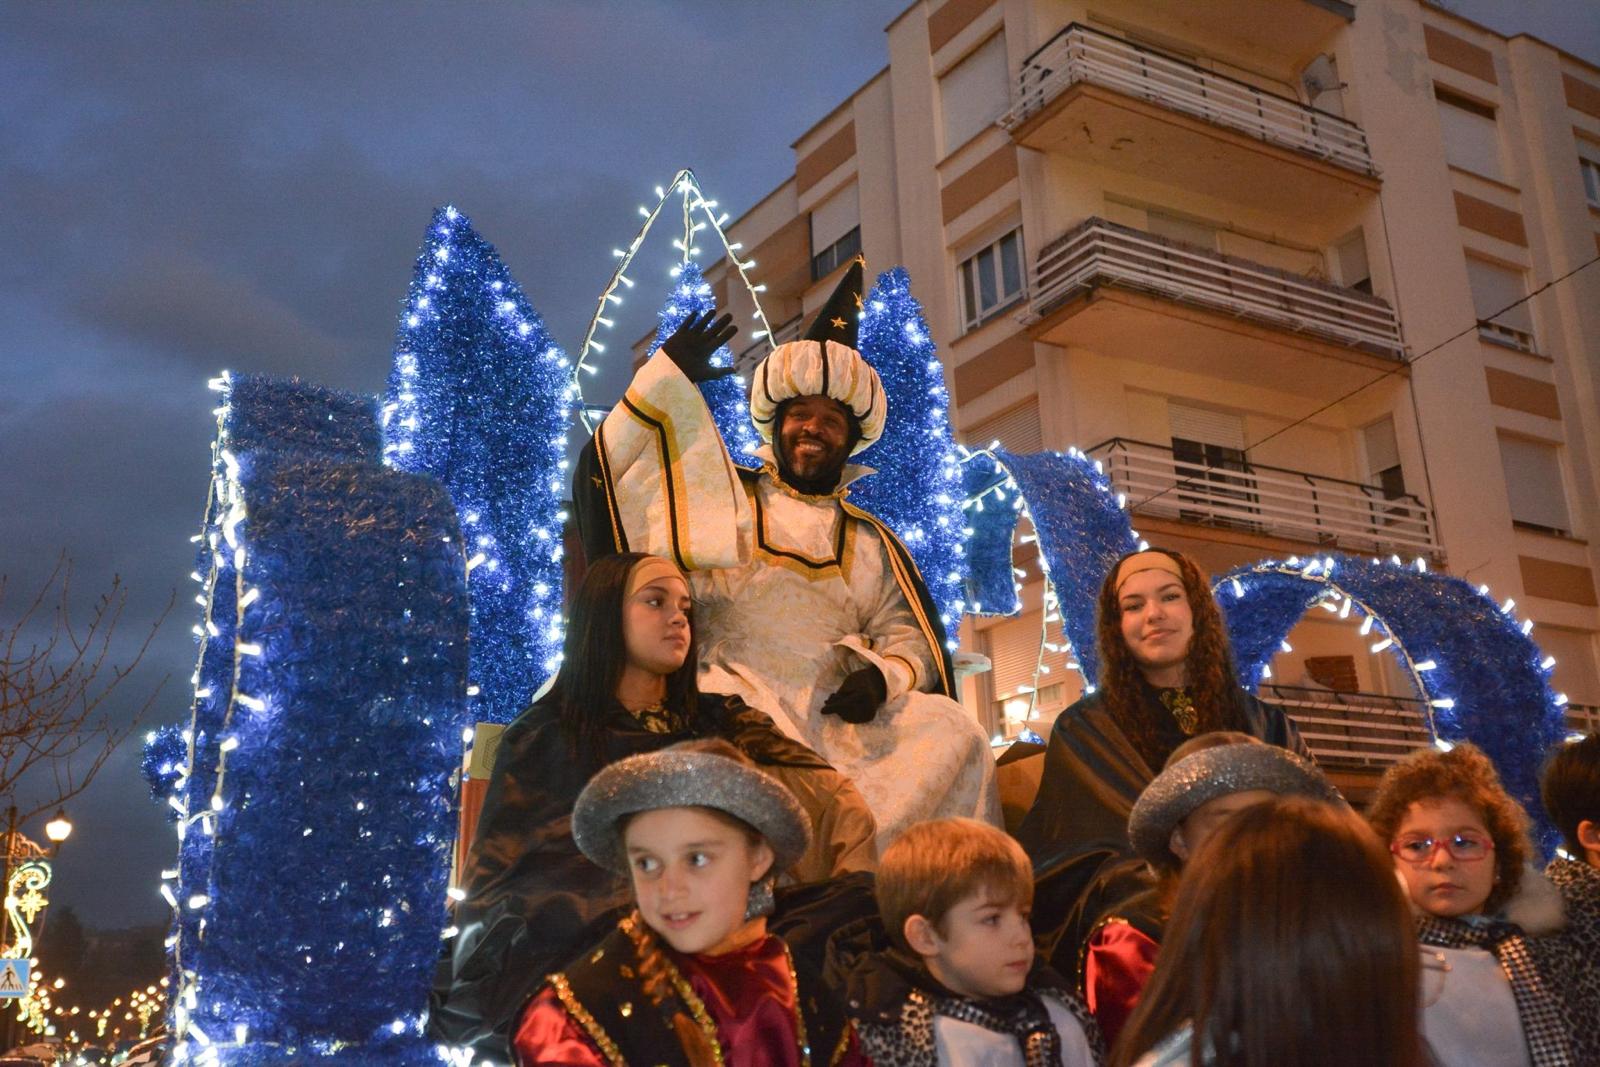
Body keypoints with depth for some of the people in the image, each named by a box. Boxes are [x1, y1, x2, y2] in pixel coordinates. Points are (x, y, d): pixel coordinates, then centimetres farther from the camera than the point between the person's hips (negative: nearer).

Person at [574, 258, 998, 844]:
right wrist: (671, 373, 6)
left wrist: (882, 676, -5)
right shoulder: (725, 503, 17)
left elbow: (910, 641, 17)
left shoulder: (869, 543, 23)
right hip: (737, 696, -3)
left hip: (836, 709, 3)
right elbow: (610, 462, 10)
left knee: (954, 734, -22)